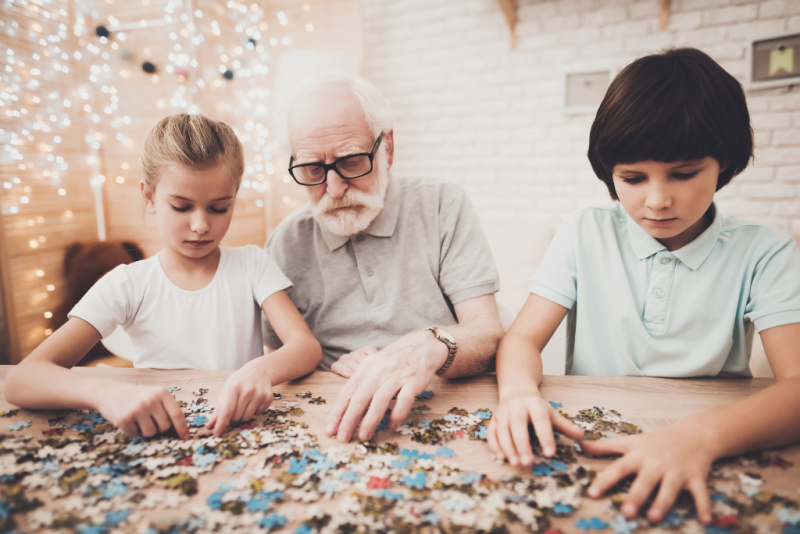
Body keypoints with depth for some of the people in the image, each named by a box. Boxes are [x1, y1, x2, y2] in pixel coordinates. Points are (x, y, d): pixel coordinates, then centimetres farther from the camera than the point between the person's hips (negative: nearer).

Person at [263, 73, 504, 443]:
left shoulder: (443, 206, -4)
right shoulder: (287, 243, 1)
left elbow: (488, 336, -9)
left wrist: (430, 346, -30)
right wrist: (329, 370, -12)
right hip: (328, 429, 2)